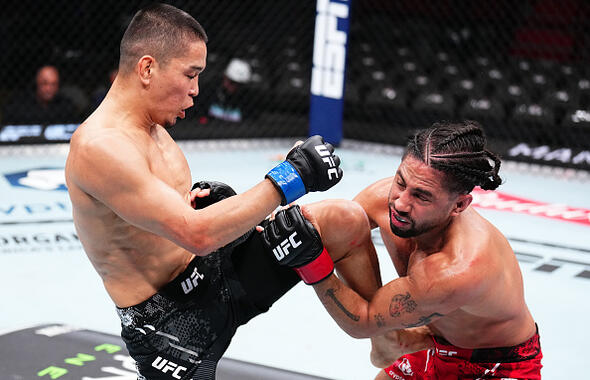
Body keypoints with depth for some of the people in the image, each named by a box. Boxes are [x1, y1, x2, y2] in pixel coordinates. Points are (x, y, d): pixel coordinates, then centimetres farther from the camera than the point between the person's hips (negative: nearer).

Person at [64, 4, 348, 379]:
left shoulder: (150, 126, 6)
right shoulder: (99, 147, -27)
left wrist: (199, 199, 1)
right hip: (170, 324, -8)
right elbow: (197, 234, -32)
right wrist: (290, 178, -28)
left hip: (216, 272, 8)